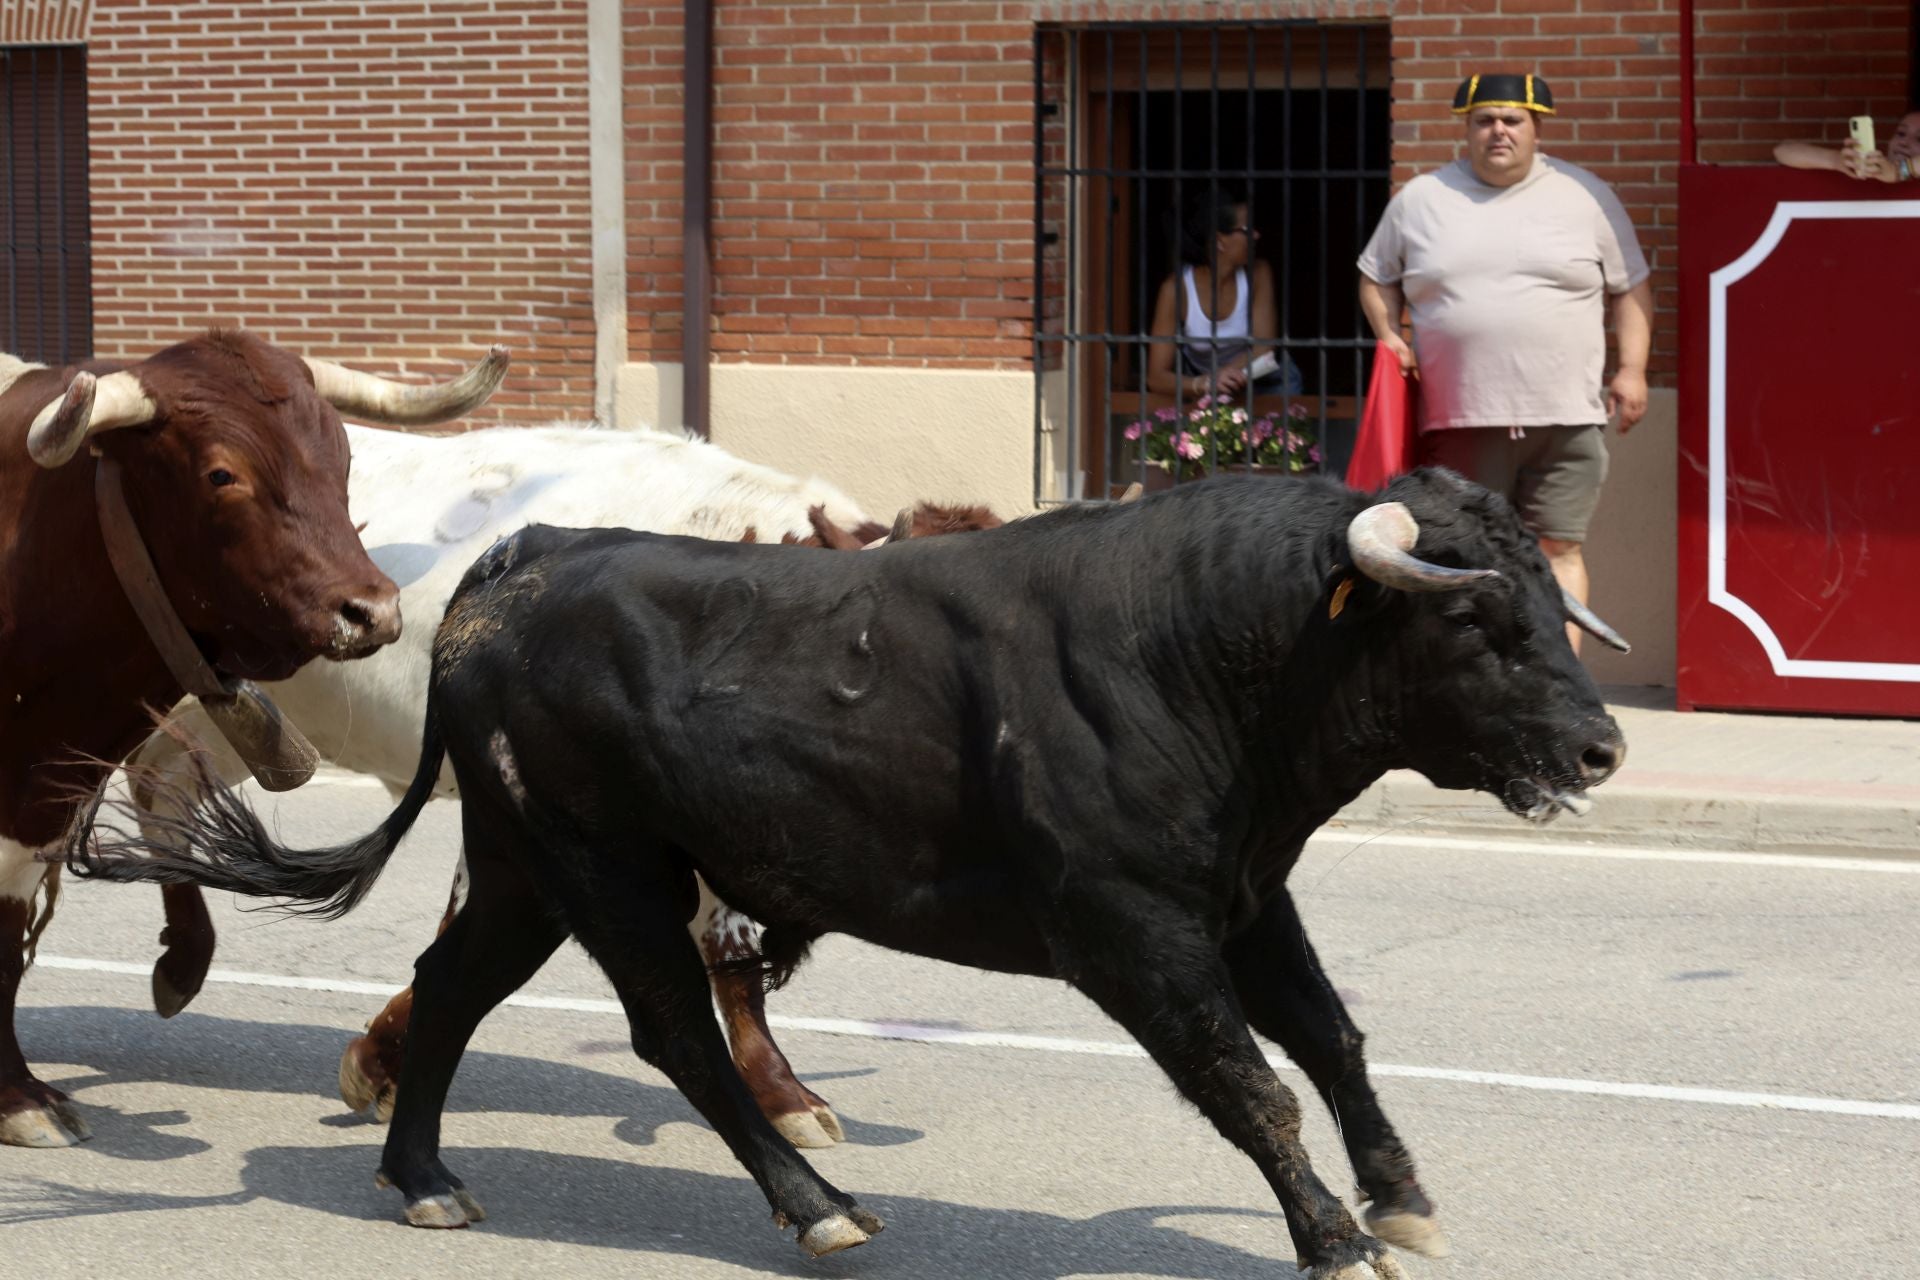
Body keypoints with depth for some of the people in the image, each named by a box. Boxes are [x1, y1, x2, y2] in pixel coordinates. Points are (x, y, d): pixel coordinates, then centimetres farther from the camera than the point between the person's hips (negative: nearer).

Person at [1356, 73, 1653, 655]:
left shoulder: (1585, 197, 8)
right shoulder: (1420, 199, 10)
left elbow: (1631, 287, 12)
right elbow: (1376, 278, 21)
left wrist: (1632, 369, 1)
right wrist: (1390, 337, 3)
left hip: (1563, 417, -1)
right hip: (1460, 421, 1)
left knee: (1558, 550, -3)